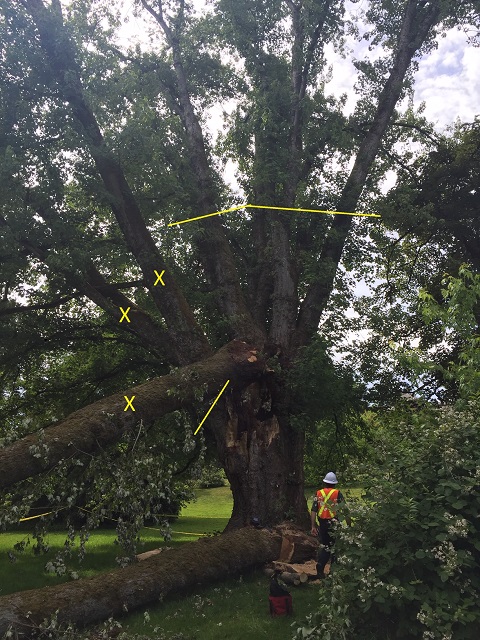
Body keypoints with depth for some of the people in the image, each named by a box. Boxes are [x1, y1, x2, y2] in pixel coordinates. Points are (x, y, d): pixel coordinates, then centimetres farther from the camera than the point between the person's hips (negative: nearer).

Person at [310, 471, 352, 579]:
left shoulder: (318, 494, 3)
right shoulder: (337, 494, -5)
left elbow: (313, 511, 1)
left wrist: (313, 526, 5)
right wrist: (349, 525, -1)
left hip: (322, 524, 3)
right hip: (334, 524, -3)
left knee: (324, 546, 15)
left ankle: (320, 569, 7)